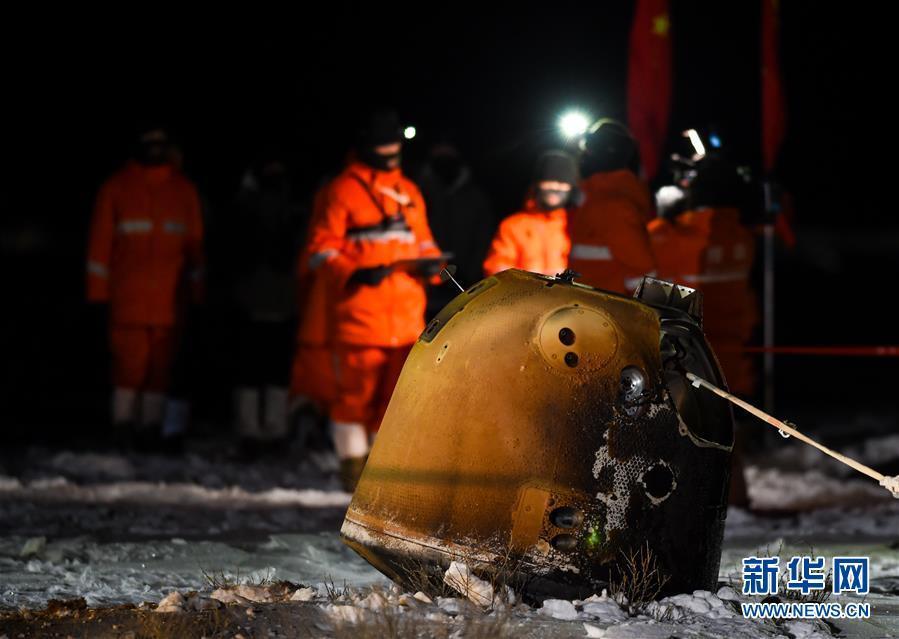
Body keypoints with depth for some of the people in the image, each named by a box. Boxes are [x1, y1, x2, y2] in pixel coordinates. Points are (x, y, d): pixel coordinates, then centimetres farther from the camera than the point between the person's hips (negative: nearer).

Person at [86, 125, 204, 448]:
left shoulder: (184, 191, 12)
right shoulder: (116, 188, 7)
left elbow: (195, 245, 13)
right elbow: (100, 241, 6)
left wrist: (194, 291, 8)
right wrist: (98, 290, 1)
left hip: (169, 297, 2)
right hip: (127, 297, -2)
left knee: (160, 363, 0)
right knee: (129, 360, -8)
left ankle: (150, 424, 4)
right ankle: (123, 421, 1)